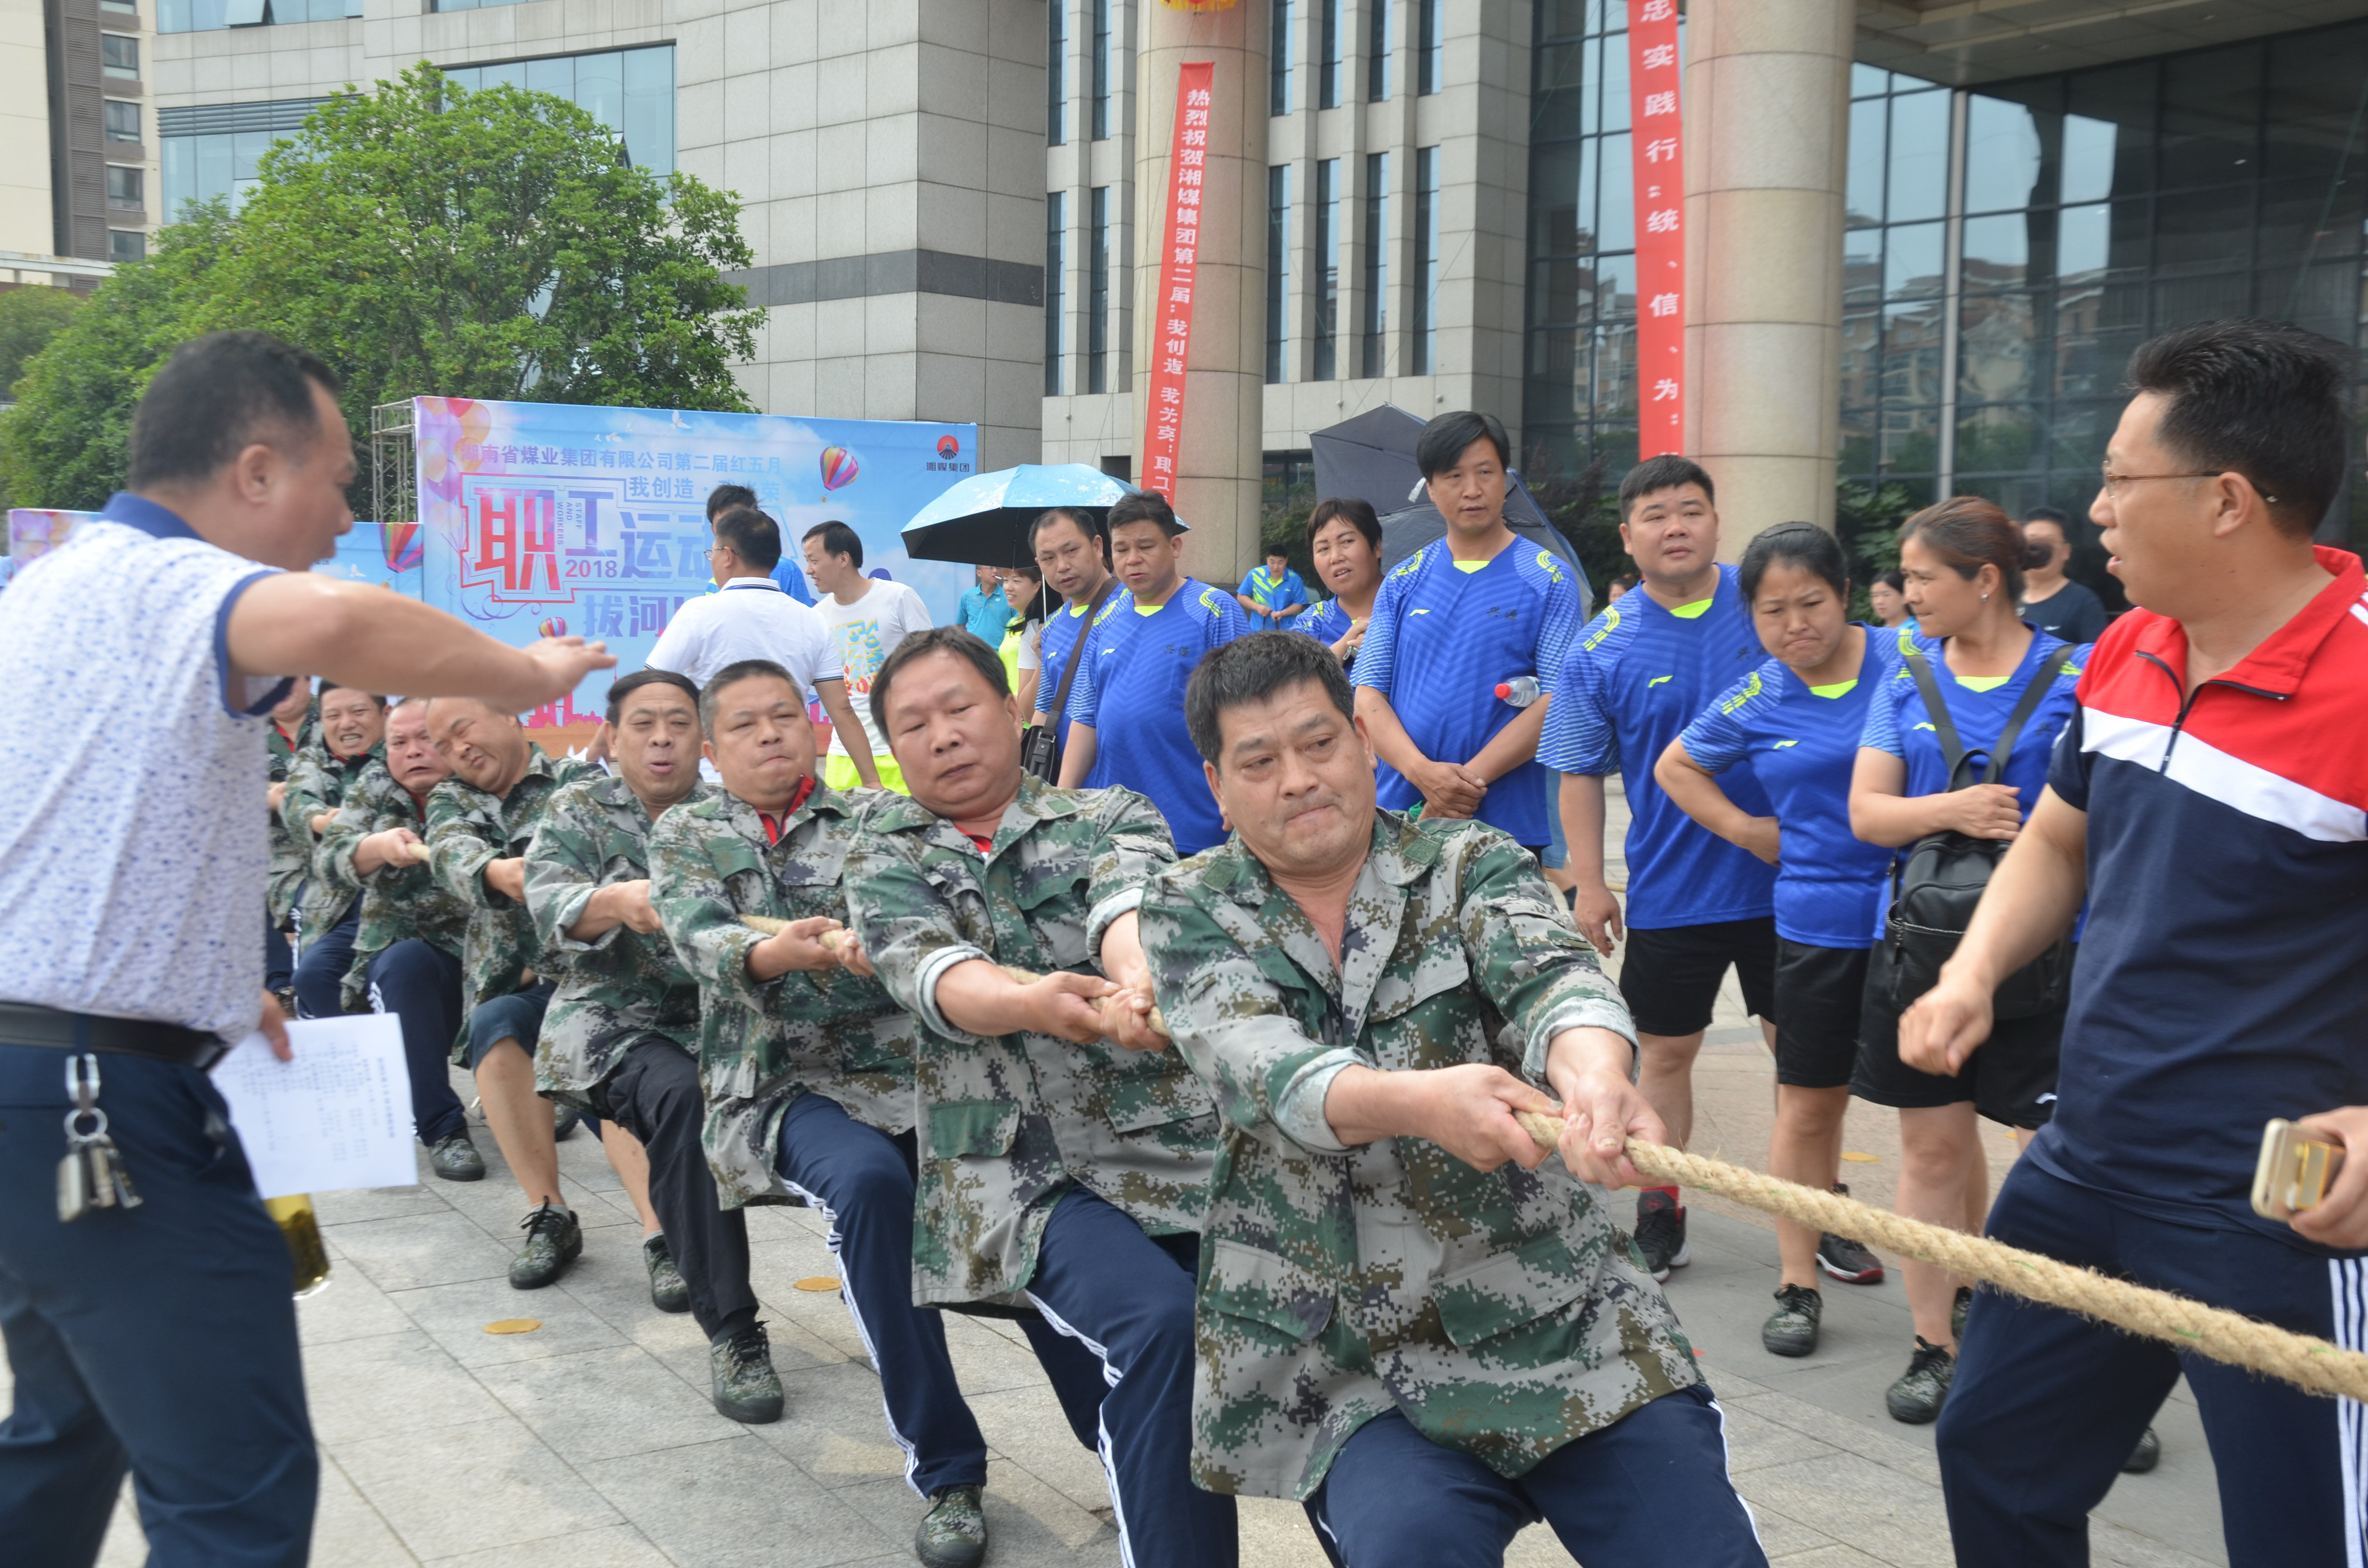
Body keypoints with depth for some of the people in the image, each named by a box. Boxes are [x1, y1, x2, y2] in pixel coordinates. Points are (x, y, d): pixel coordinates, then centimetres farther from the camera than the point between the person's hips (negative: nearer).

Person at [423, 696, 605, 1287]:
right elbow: (451, 853, -5)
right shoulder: (450, 800, 18)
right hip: (515, 982, 3)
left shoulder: (579, 781, 8)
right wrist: (496, 872, -29)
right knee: (494, 1024, -31)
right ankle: (548, 1215, -29)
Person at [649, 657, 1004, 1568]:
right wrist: (774, 952, -30)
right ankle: (946, 1470, -25)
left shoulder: (874, 818, 13)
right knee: (870, 1183, -34)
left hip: (912, 1062, 2)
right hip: (782, 1084, -1)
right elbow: (697, 935, -7)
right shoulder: (686, 835, 13)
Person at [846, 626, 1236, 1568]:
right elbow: (931, 975, -9)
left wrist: (1139, 977, -37)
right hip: (1018, 1173, -2)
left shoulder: (1111, 816, 11)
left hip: (1175, 1145, 2)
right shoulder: (887, 861, 12)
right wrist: (1035, 1002, -32)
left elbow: (1127, 900, -12)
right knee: (1159, 1324, -29)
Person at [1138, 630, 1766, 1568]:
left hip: (1554, 1316, 1)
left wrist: (1593, 1070, -42)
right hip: (1348, 1364, 0)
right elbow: (1257, 1065, -16)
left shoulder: (1470, 864, 3)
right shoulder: (1189, 914, 2)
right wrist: (1418, 1102, -37)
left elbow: (1548, 972, -18)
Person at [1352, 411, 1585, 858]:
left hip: (1507, 822, -2)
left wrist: (1471, 777, -16)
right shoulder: (1402, 582, 10)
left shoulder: (1548, 580, 1)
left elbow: (1558, 698, -7)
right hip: (1400, 817, 3)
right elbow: (1367, 693, 5)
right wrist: (1422, 771, -13)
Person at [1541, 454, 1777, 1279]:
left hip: (1784, 877, 0)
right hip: (1669, 892, 0)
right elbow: (1580, 773, 1)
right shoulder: (1601, 648, -4)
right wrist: (1587, 882, -4)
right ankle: (1658, 1210, 26)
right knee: (1665, 1051, 10)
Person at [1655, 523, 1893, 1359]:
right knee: (1808, 1104, 6)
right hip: (1818, 920, 1)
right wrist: (1745, 829, 6)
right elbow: (1674, 767, 17)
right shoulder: (1756, 703, 2)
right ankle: (1798, 1283, 16)